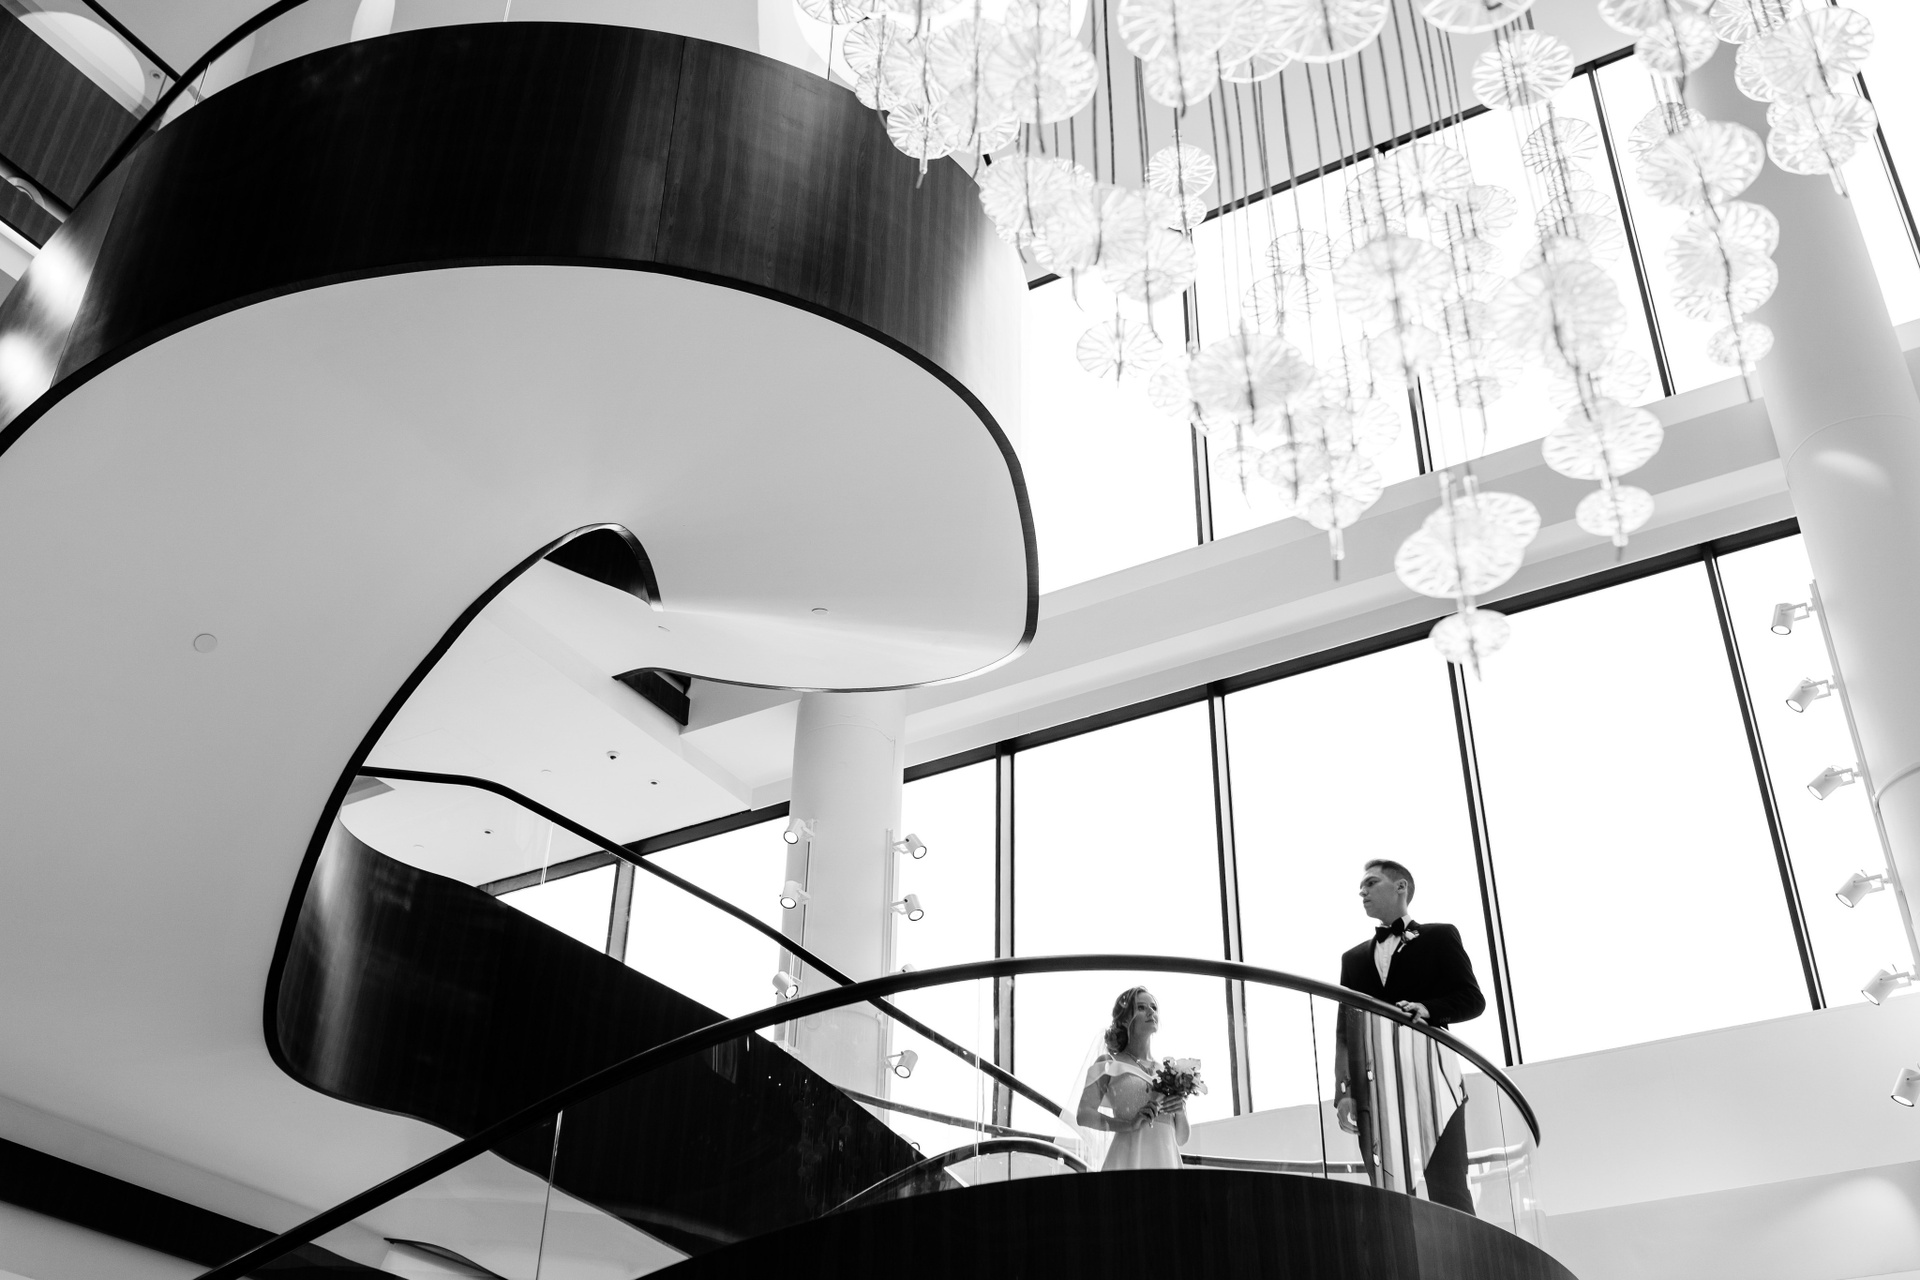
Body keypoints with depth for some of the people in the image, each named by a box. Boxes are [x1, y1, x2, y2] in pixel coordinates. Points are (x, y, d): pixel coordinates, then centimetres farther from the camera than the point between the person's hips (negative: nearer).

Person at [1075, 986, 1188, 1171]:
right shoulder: (1110, 1064, 8)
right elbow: (1084, 1115, -4)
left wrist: (1181, 1112, 0)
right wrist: (1128, 1124, -17)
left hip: (1167, 1161, 4)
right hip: (1129, 1161, -4)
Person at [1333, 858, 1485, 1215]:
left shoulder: (1439, 937, 14)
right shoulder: (1354, 958, 23)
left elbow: (1472, 999, 6)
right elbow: (1345, 1029, 16)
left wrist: (1427, 1008, -14)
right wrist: (1344, 1091, 3)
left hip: (1430, 1078, -3)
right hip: (1375, 1087, 3)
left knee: (1448, 1190, -9)